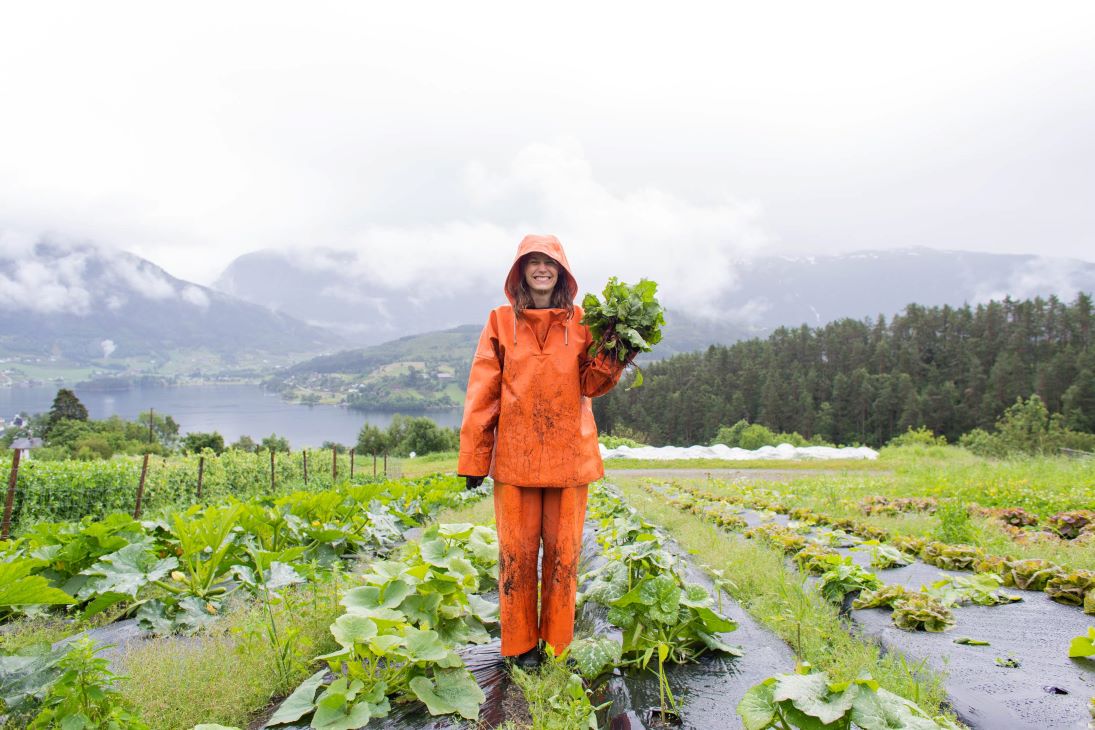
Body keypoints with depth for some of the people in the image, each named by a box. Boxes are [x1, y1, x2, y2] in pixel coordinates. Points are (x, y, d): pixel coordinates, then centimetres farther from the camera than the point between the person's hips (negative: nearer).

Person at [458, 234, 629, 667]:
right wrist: (473, 458, 0)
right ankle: (520, 645, 20)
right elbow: (482, 392, 3)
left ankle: (558, 645, 22)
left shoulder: (580, 322, 7)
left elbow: (592, 385, 5)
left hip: (568, 453, 1)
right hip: (514, 453, 0)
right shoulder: (501, 321, 6)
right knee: (517, 550, 4)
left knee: (563, 550, 7)